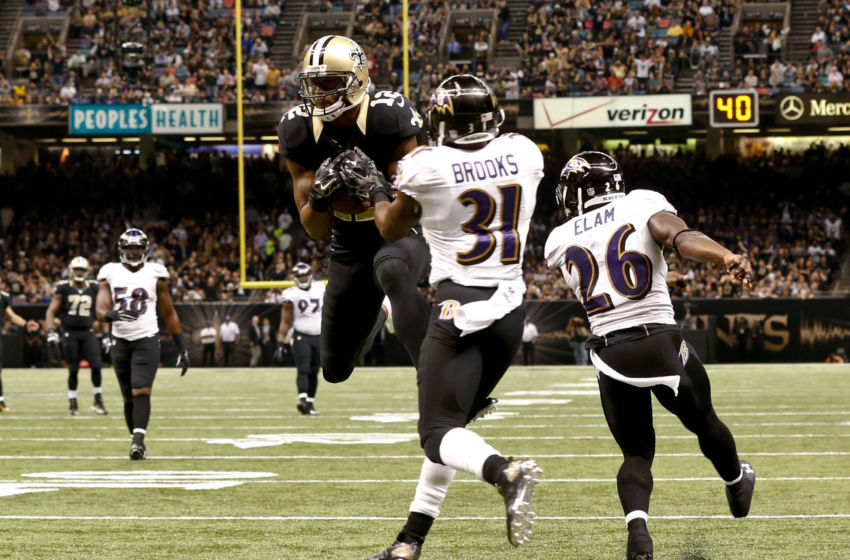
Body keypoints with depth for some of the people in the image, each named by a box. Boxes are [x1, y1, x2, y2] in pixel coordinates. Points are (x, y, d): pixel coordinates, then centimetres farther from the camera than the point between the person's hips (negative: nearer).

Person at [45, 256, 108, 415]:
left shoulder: (93, 289, 6)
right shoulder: (63, 288, -2)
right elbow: (51, 312, -2)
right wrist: (51, 331, -14)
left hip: (88, 332, 2)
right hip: (70, 333, -2)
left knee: (96, 366, -10)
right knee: (73, 370, 1)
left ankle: (98, 401, 2)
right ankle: (72, 404, 14)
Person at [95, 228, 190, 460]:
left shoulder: (155, 274, 3)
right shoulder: (111, 274, 6)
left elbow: (169, 314, 9)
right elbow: (100, 309, -4)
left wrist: (182, 348, 8)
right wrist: (112, 315, -29)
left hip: (147, 340, -3)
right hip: (121, 342, 3)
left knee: (141, 391, -18)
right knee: (128, 397, 8)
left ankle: (138, 441, -27)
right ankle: (137, 440, 19)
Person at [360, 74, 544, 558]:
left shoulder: (427, 167, -9)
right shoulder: (524, 153, 3)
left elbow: (392, 230, 8)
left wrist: (375, 190, 27)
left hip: (461, 307, -6)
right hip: (512, 307, 6)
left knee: (440, 432, -5)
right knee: (453, 421, 17)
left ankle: (506, 472, -36)